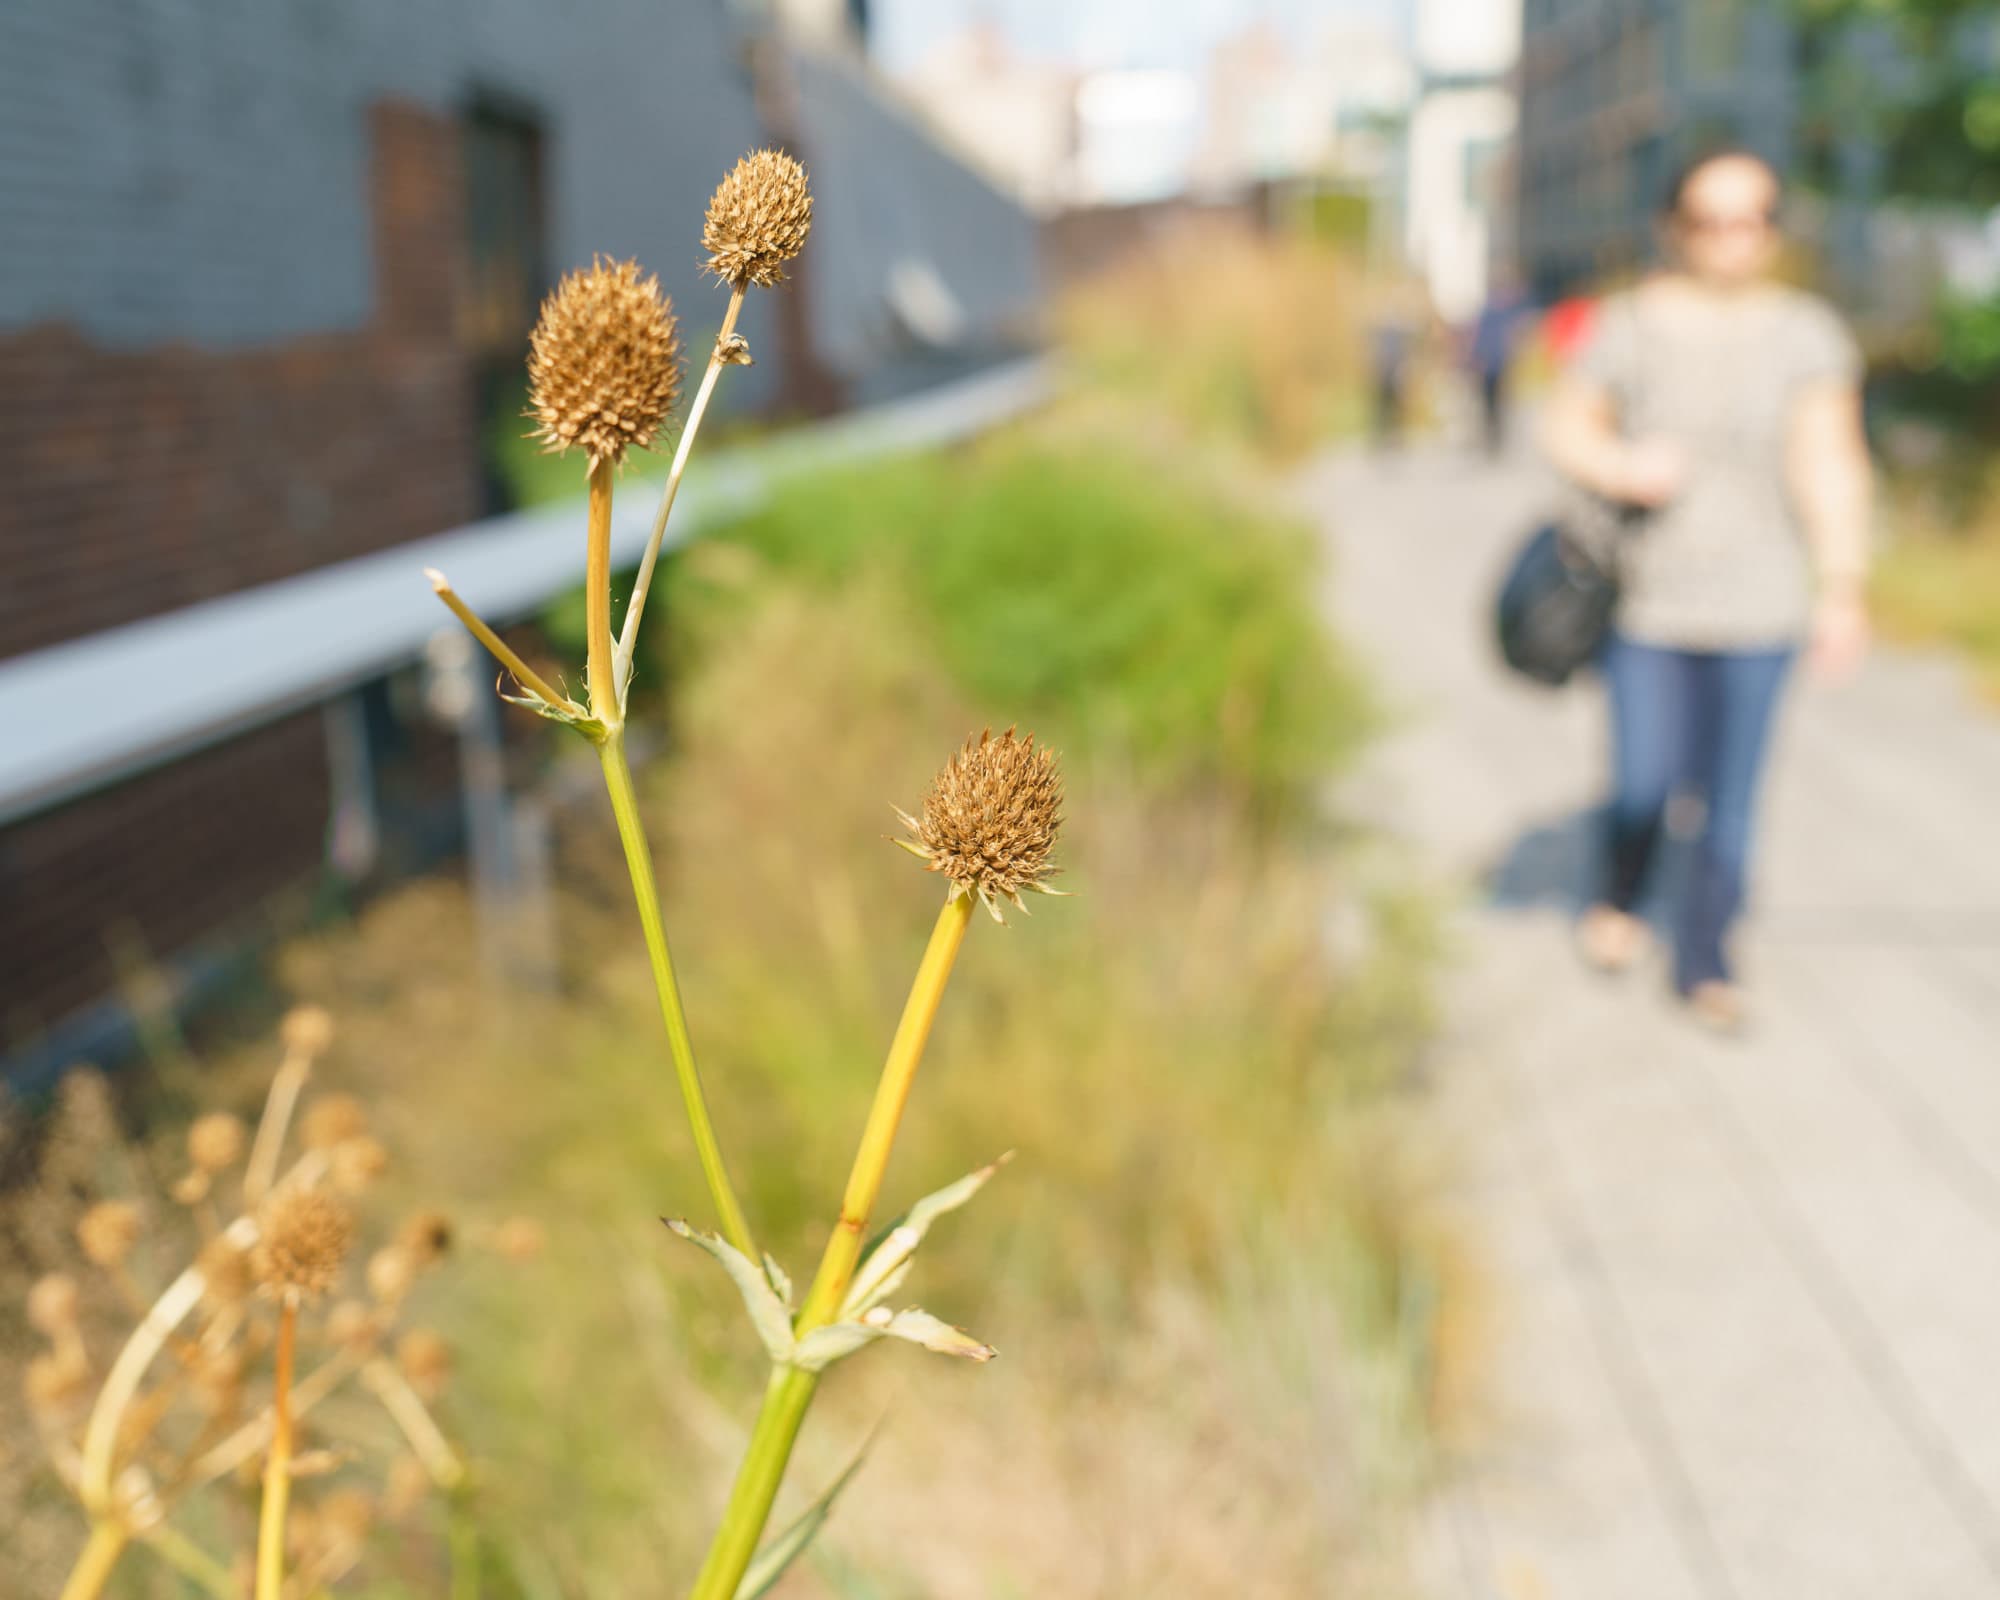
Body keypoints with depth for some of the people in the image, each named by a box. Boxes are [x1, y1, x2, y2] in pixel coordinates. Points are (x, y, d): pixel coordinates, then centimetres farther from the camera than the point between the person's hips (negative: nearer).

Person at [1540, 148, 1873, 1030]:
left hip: (1756, 603, 1)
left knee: (1731, 791, 5)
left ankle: (1704, 962, 24)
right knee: (1645, 782, -1)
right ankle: (1619, 897, 34)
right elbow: (1567, 427, 4)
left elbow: (1830, 460, -8)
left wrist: (1844, 588, -16)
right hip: (1645, 598, -1)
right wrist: (1619, 466, -18)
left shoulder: (1804, 331, -3)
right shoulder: (1632, 324, -4)